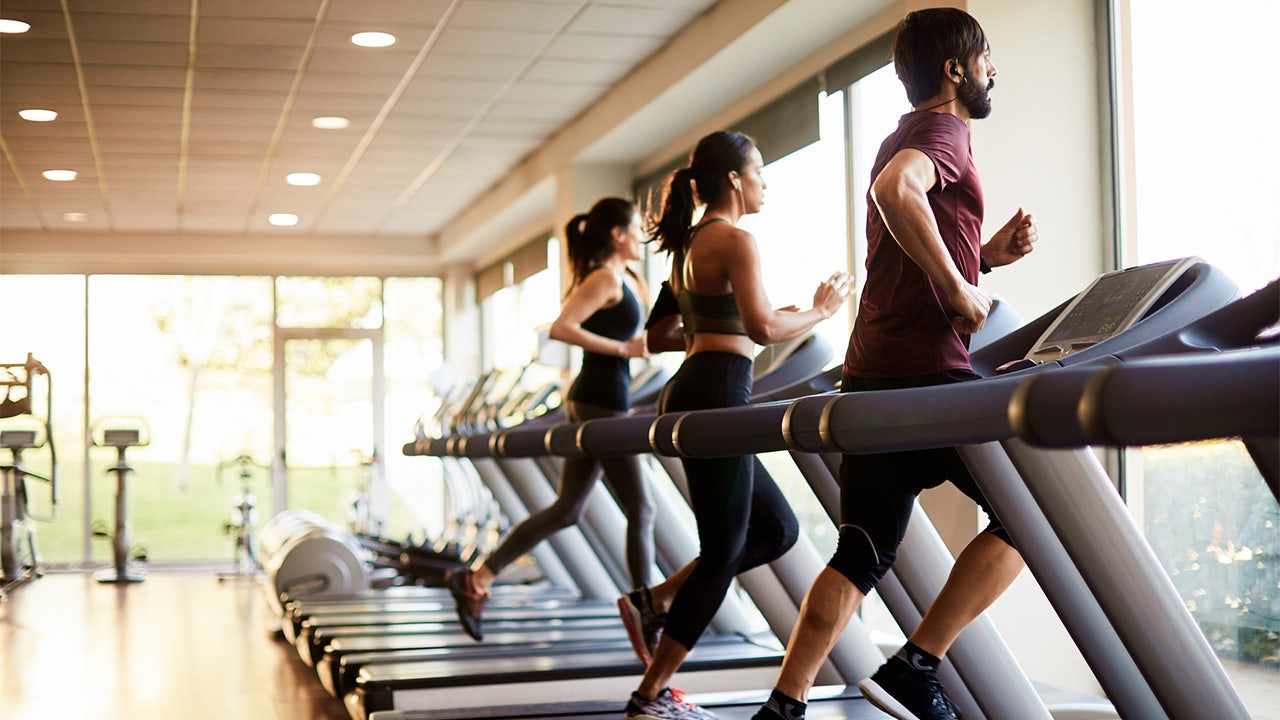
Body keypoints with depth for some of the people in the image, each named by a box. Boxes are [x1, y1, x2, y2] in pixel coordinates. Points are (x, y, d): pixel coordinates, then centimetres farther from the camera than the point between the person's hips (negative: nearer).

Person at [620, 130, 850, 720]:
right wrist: (819, 312, -5)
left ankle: (657, 599, 11)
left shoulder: (690, 243, 19)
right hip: (716, 395, -10)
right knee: (722, 553, -3)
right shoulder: (735, 240, -10)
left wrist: (790, 313, 23)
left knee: (778, 529, 15)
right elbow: (762, 327, -20)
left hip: (690, 394, 10)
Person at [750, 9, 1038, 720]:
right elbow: (894, 189, -30)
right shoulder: (945, 132, -6)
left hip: (874, 375, 9)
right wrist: (960, 291, -22)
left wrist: (988, 252, 15)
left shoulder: (909, 138, 24)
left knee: (864, 552, 10)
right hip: (927, 370, -9)